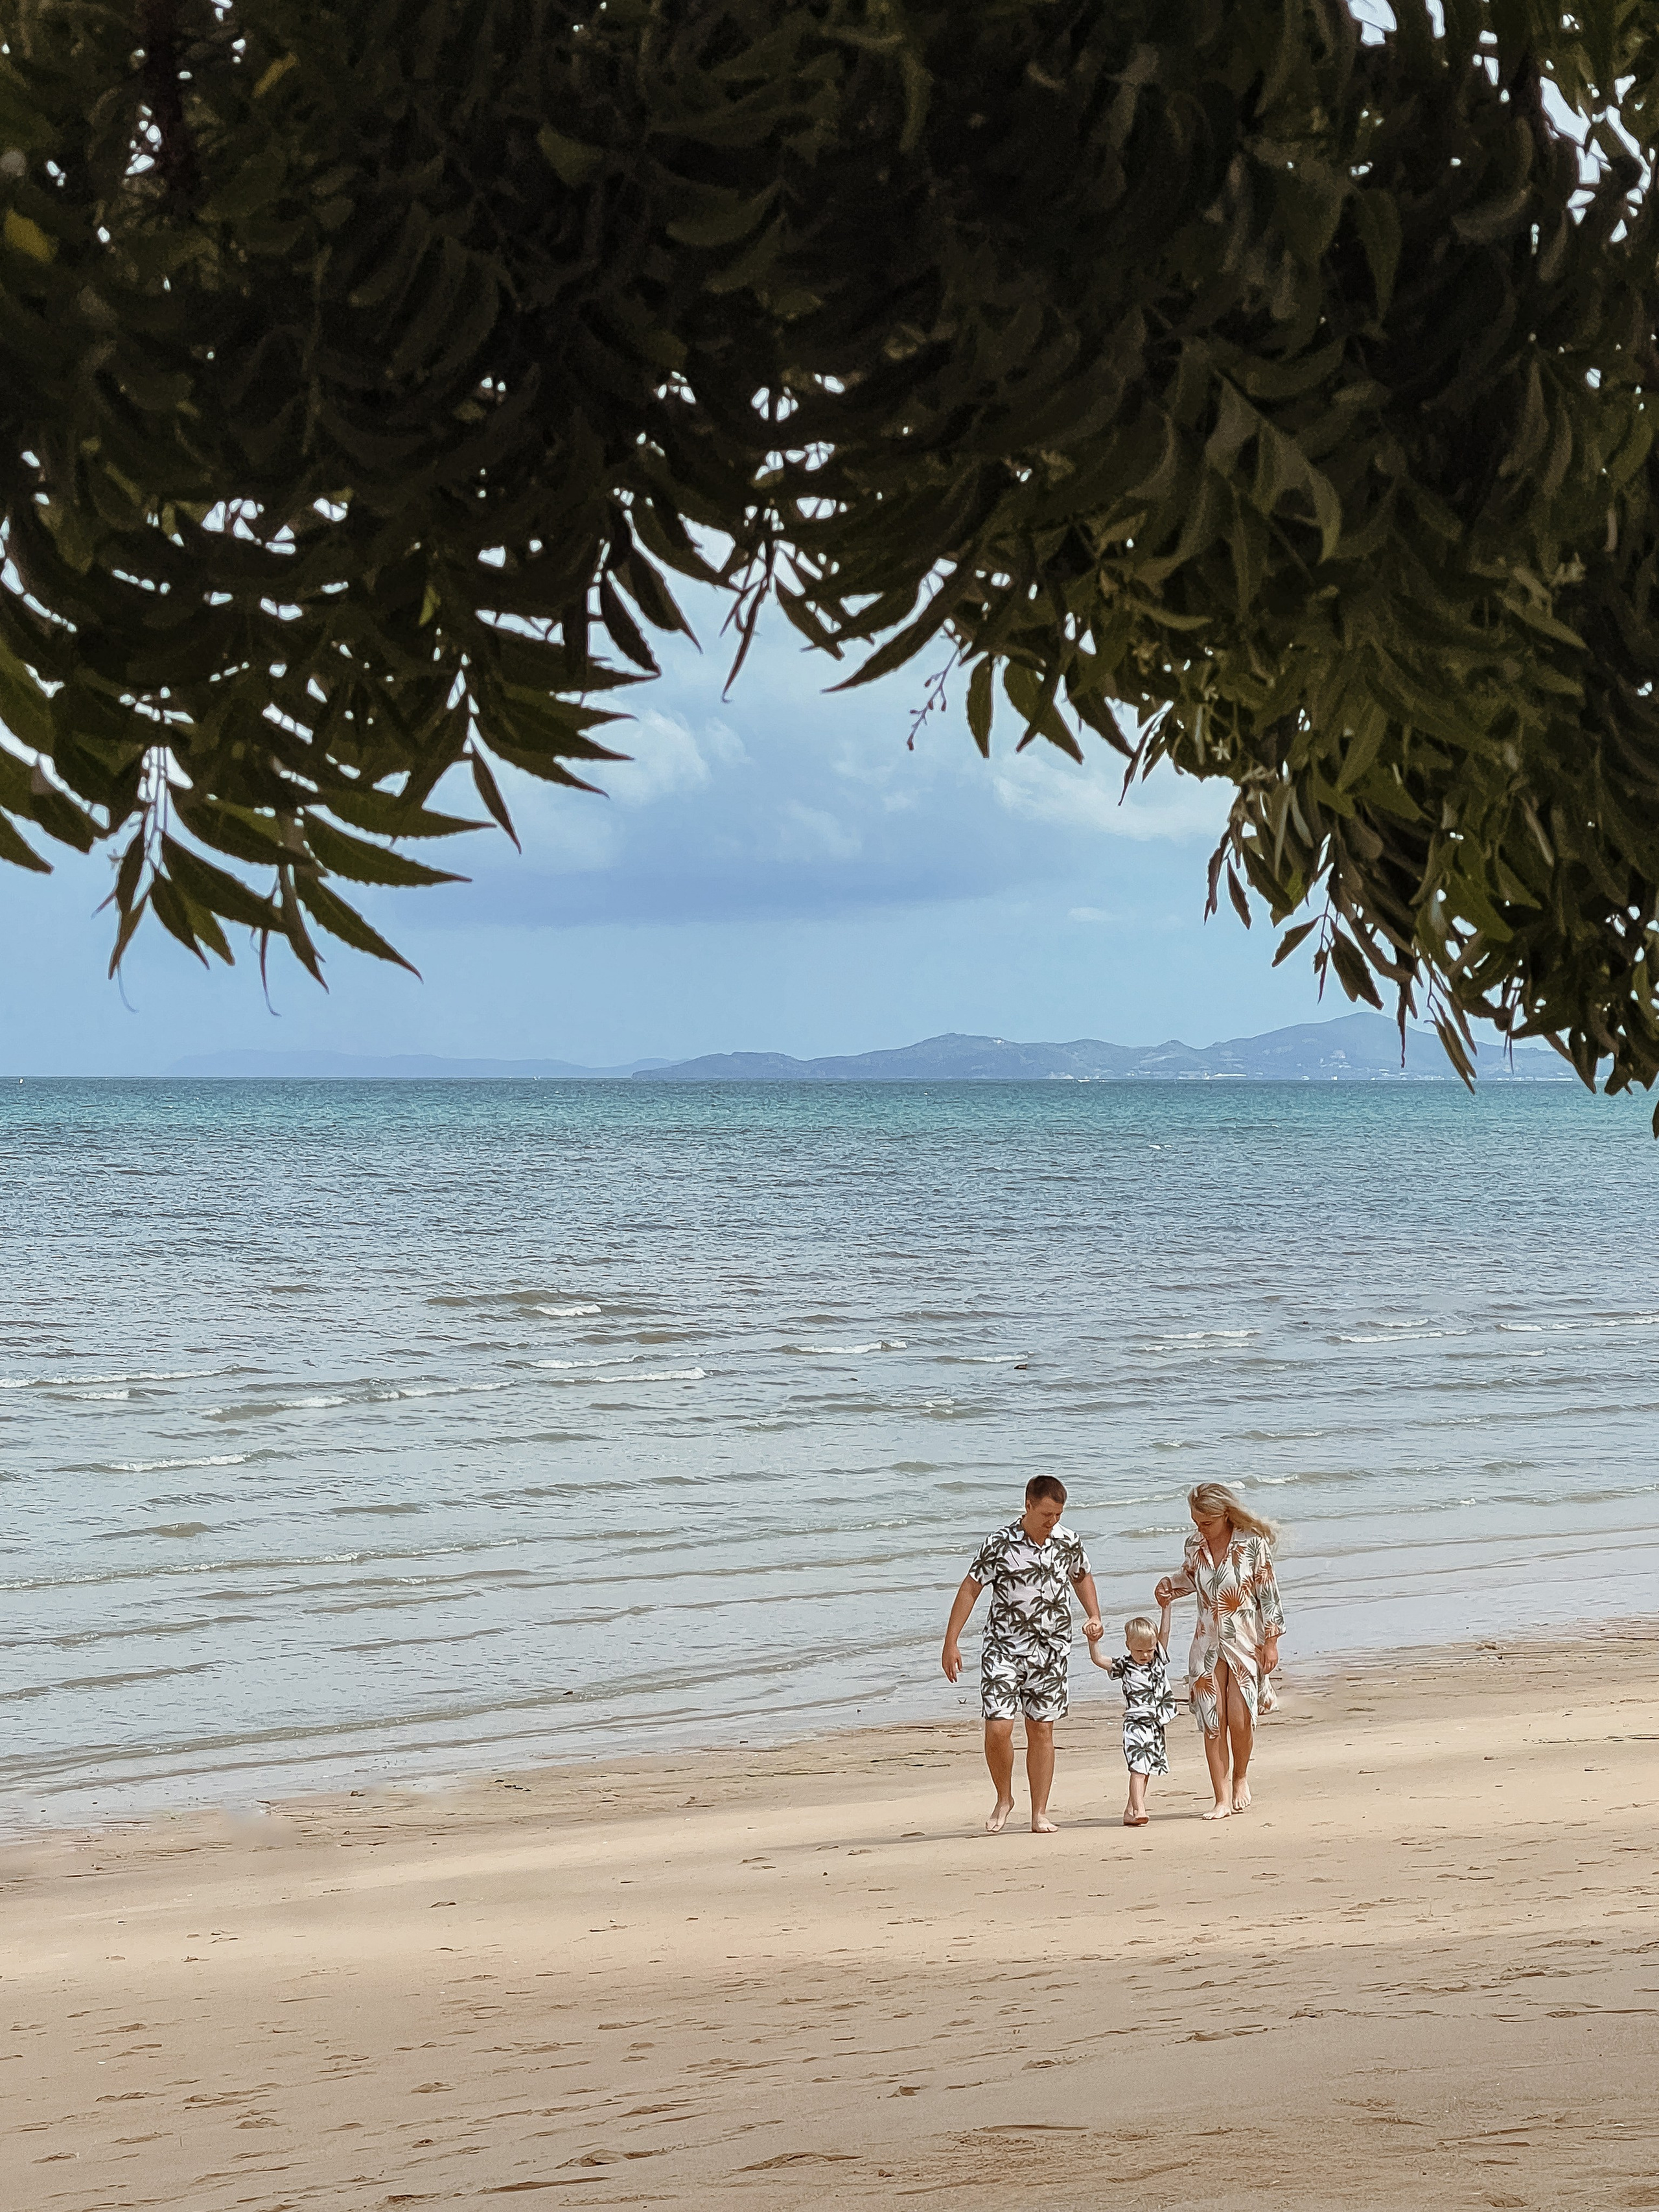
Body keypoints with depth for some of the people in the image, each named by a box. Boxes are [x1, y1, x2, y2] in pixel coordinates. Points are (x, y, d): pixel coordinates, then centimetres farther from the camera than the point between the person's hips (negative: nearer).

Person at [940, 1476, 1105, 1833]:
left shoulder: (1068, 1543, 0)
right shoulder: (999, 1545, -12)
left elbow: (1082, 1577, 21)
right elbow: (970, 1589, -6)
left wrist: (1094, 1616, 8)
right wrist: (951, 1643, -8)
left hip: (1050, 1651, 3)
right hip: (1003, 1647, -3)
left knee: (1042, 1730, 5)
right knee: (998, 1727, -13)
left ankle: (1040, 1814, 12)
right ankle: (1004, 1798, 11)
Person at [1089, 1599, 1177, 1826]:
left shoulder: (1159, 1659, 8)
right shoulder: (1124, 1666, -2)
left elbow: (1164, 1633, 6)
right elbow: (1098, 1660, -6)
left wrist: (1166, 1607, 3)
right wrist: (1093, 1640, -17)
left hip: (1157, 1724, 5)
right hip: (1136, 1724, -5)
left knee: (1145, 1769, 8)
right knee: (1138, 1767, -15)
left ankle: (1130, 1812, 14)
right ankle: (1139, 1809, -22)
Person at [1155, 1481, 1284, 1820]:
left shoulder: (1253, 1543, -10)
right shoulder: (1195, 1544, 2)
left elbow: (1268, 1594, -5)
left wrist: (1271, 1641, -6)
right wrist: (1169, 1586, 2)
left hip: (1246, 1640, -4)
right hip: (1208, 1643, 4)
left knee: (1239, 1719, -9)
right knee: (1213, 1722, -3)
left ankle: (1241, 1774, 21)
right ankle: (1222, 1799, 2)